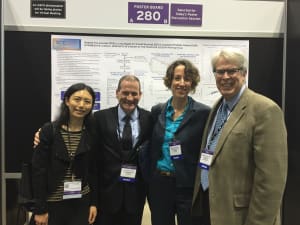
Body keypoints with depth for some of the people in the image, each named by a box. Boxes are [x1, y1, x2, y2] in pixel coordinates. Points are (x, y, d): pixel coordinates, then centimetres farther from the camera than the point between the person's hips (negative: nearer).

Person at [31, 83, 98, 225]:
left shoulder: (92, 133, -1)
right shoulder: (49, 130, -8)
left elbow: (93, 170, 4)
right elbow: (38, 169, -8)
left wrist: (93, 202, 2)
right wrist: (40, 209, -9)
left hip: (81, 203, 2)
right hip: (52, 203, -1)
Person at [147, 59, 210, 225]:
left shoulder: (203, 113, -8)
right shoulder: (157, 111, 4)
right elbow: (151, 148, 10)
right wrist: (148, 179, 8)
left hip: (189, 186, -3)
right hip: (158, 184, 4)